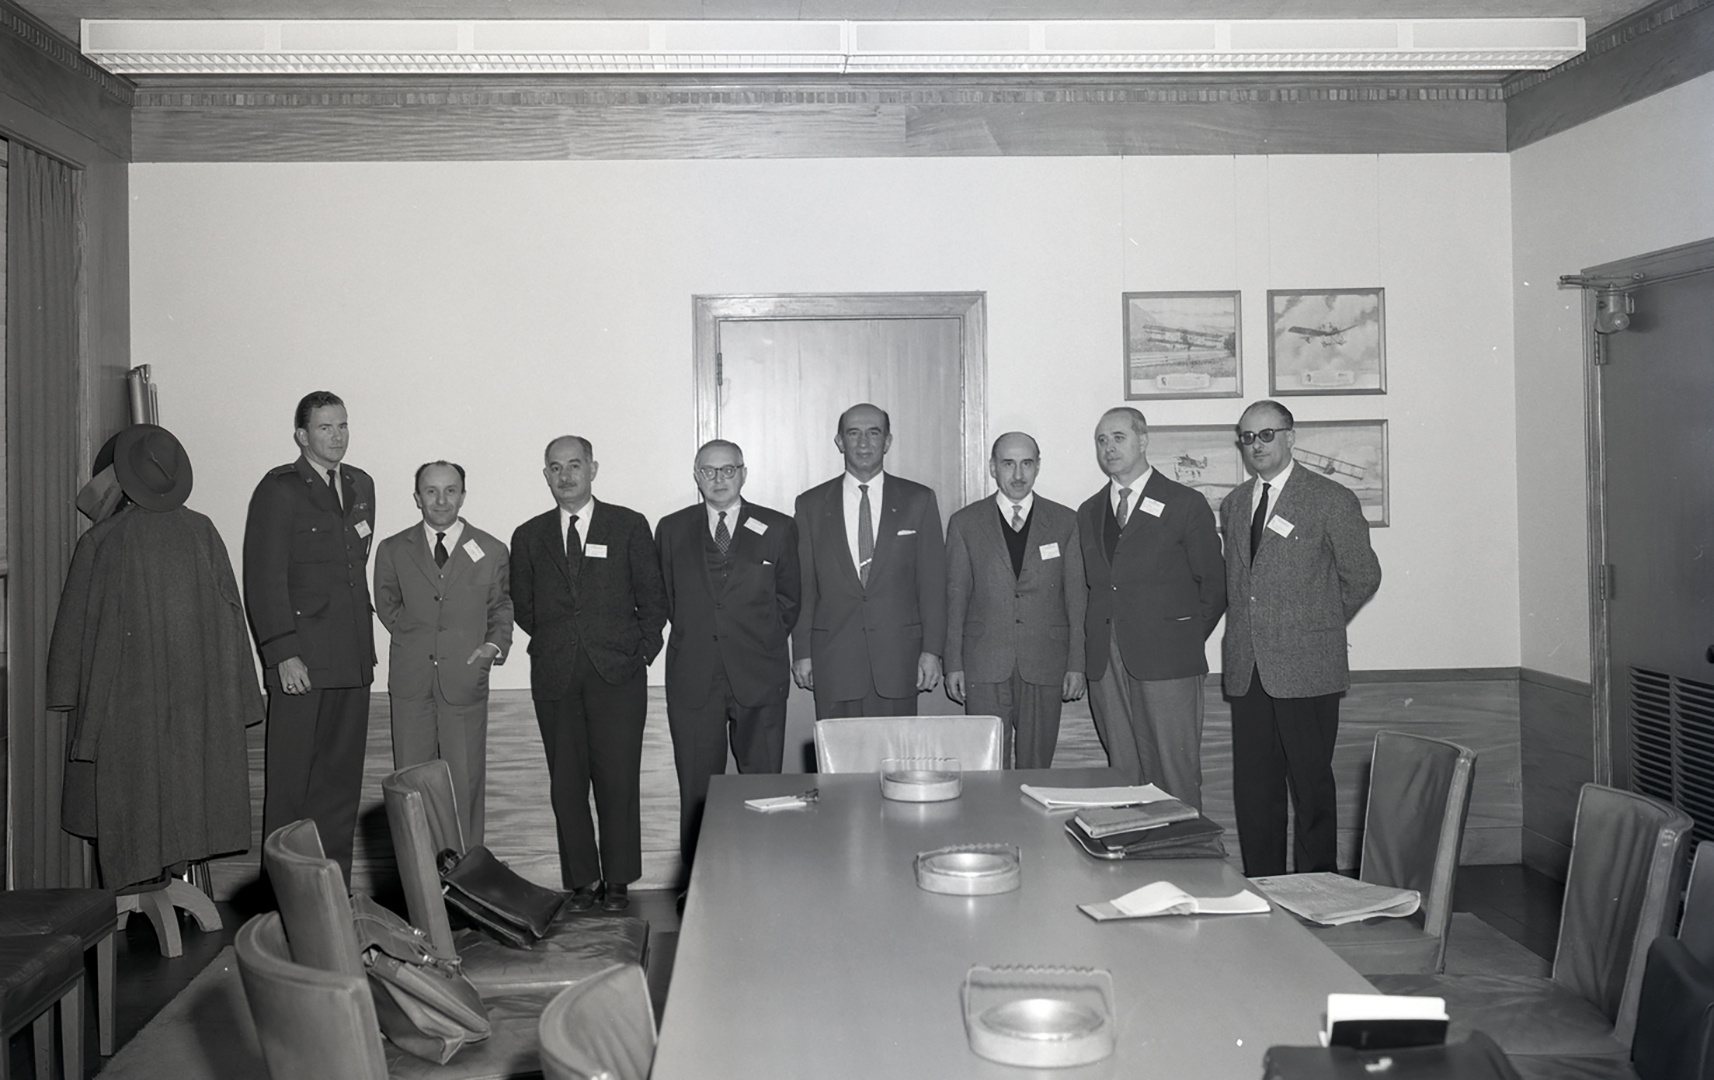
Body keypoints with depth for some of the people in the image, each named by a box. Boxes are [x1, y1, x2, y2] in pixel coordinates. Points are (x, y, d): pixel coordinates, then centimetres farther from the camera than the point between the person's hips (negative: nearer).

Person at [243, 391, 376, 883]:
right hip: (301, 661, -6)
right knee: (291, 781, 0)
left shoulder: (361, 486, 16)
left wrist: (365, 643, 14)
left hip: (352, 659, 6)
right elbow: (264, 579, -9)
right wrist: (283, 653, -15)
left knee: (342, 781, 9)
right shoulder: (279, 489, -4)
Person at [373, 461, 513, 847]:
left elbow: (501, 607, 15)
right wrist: (414, 640, 4)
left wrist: (495, 645, -2)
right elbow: (387, 606, 17)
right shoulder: (393, 551, 7)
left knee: (466, 781, 2)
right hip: (411, 681, 1)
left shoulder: (491, 552, 4)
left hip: (466, 681, -1)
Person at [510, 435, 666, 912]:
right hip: (555, 677, 2)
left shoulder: (629, 526, 5)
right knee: (566, 784, 4)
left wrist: (641, 649, 1)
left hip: (617, 674, -2)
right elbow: (522, 607, 17)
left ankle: (617, 881, 10)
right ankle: (580, 882, 14)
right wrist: (555, 643, 9)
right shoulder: (529, 537, 11)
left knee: (618, 781, -2)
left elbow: (653, 597, 6)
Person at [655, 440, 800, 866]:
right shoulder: (672, 530, 9)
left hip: (759, 675, -1)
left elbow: (788, 600, 13)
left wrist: (764, 641, 11)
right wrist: (694, 635, 10)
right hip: (693, 679, 1)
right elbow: (666, 600, 16)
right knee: (697, 790, 3)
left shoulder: (778, 529, 6)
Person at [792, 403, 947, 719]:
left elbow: (933, 582, 4)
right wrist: (802, 652, 3)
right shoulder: (811, 505, 8)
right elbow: (803, 585, 8)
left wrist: (932, 650, -3)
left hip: (898, 659, 0)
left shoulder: (918, 500, 7)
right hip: (833, 663, 0)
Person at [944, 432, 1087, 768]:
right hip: (984, 666, 0)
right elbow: (955, 597, 6)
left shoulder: (1065, 522, 6)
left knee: (1037, 768, 4)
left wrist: (1076, 664, 2)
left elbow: (1077, 597, 6)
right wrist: (953, 664, 2)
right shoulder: (965, 523, 6)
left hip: (1044, 665, 1)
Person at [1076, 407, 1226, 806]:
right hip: (1106, 666, 4)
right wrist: (1099, 640, 6)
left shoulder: (1186, 504, 2)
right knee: (1123, 773, 6)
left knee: (1176, 774, -3)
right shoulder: (1088, 512, 17)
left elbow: (1213, 583, 4)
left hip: (1166, 659, -4)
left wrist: (1186, 636, 2)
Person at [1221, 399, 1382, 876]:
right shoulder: (1233, 505, 15)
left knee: (1311, 788, 2)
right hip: (1246, 671, 5)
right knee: (1252, 791, 7)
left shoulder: (1331, 500, -2)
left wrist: (1319, 623, 9)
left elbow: (1363, 577, 4)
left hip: (1306, 670, -5)